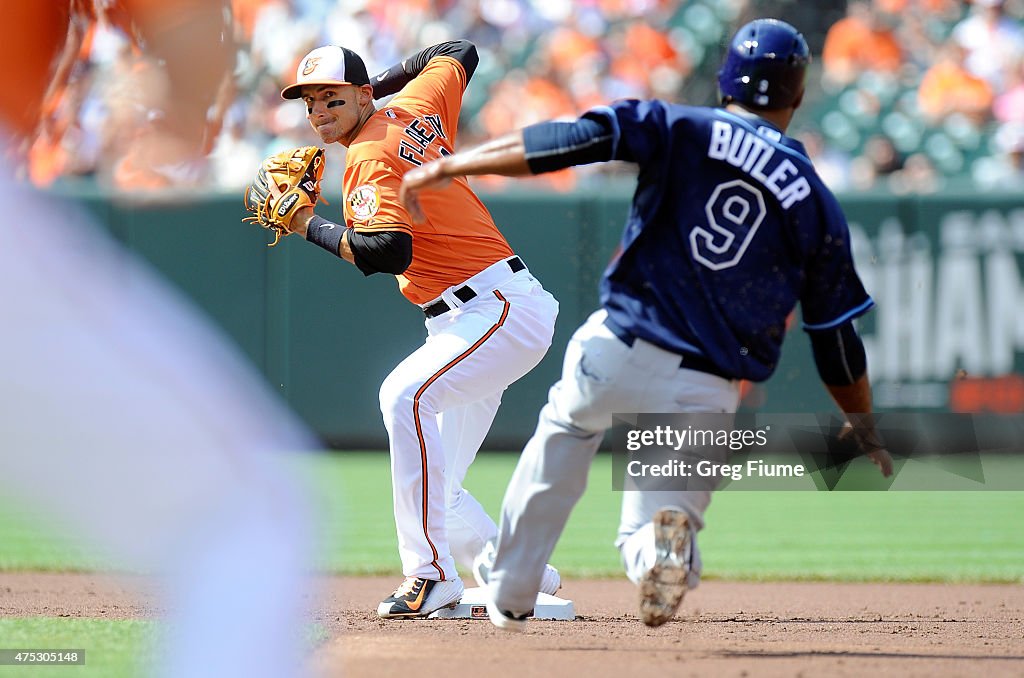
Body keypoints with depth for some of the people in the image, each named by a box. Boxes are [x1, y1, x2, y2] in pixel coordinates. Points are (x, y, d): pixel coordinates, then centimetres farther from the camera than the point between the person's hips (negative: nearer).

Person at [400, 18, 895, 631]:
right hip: (704, 393, 0)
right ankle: (665, 540, -27)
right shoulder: (816, 203, 8)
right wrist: (866, 429, 22)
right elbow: (837, 337, 10)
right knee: (655, 528, 12)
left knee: (563, 433, 31)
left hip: (617, 350, 0)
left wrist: (449, 165, -7)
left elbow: (573, 141, -9)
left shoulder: (680, 128, 3)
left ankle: (509, 599, 29)